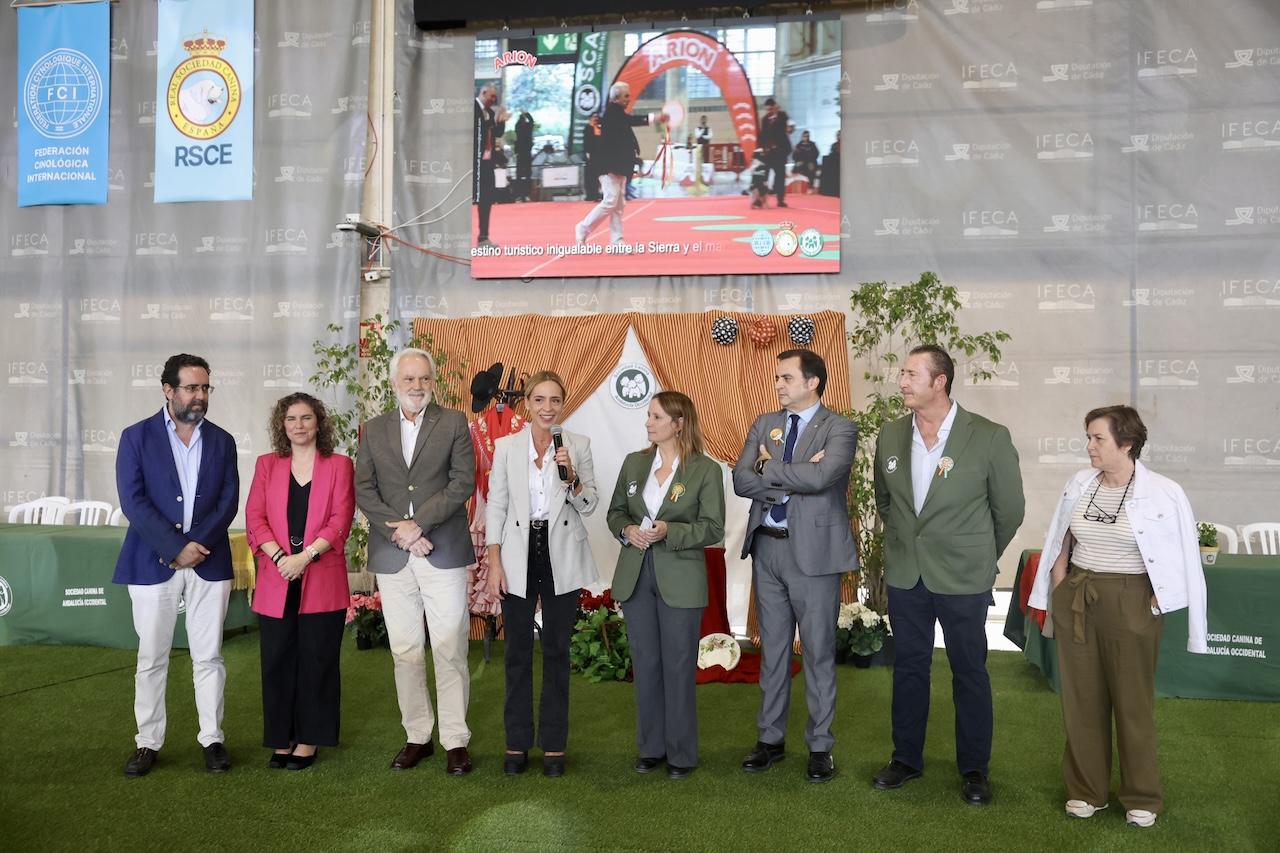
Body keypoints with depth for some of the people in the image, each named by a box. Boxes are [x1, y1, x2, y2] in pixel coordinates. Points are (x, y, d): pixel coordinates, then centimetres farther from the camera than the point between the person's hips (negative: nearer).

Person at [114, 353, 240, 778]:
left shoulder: (221, 441, 9)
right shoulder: (136, 437, 1)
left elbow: (229, 501, 2)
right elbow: (132, 500, -7)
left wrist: (198, 544, -12)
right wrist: (176, 548, -14)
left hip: (209, 562, 2)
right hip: (152, 563, -2)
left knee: (209, 656, 6)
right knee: (151, 657, 6)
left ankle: (212, 738, 15)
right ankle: (148, 742, 17)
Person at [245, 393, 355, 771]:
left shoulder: (339, 466, 4)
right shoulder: (267, 465, 11)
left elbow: (340, 521, -4)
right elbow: (254, 518, 3)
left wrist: (304, 556, -16)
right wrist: (280, 558, -12)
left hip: (322, 580, -2)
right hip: (275, 582, 2)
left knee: (317, 661, 4)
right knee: (277, 662, 5)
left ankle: (308, 740, 15)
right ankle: (282, 739, 17)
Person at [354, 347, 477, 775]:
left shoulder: (453, 422, 3)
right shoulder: (374, 429, 12)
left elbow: (463, 482, -5)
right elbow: (363, 489, 5)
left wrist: (418, 523, -13)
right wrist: (399, 531, -9)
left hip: (443, 552, -3)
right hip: (392, 556, 3)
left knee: (450, 651, -2)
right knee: (405, 652, 9)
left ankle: (455, 741, 6)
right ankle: (417, 736, 20)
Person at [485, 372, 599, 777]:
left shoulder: (578, 445, 1)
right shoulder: (506, 446, 2)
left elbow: (589, 506, 1)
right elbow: (495, 506, 3)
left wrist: (571, 475, -17)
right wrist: (494, 562, -3)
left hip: (562, 558, 0)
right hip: (519, 555, 0)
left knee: (556, 651, 7)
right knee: (517, 651, 7)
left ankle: (554, 745, 17)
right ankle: (516, 744, 19)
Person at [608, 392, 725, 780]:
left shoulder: (706, 470, -6)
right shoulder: (634, 463, 7)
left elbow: (713, 528, -8)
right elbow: (615, 512, 14)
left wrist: (669, 532, -21)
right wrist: (626, 529, -8)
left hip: (680, 581, -4)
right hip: (635, 576, 4)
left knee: (679, 667, 3)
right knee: (645, 664, 12)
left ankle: (682, 753, 17)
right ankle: (650, 747, 25)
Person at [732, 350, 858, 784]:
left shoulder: (839, 429, -7)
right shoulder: (764, 423, 9)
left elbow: (819, 477, -24)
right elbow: (741, 480, -3)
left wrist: (770, 470, -11)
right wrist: (793, 479, -14)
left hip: (813, 551, -5)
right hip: (767, 548, 5)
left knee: (818, 652, 6)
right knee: (772, 649, 14)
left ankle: (820, 746, 19)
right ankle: (771, 738, 27)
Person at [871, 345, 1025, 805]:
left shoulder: (989, 438, -13)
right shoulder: (891, 435, 0)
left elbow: (1009, 511, -1)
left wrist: (979, 558, 7)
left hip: (963, 577, -4)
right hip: (905, 574, 4)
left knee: (969, 672, 7)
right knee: (909, 666, 13)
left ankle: (974, 768, 23)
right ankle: (906, 758, 28)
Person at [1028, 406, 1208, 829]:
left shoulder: (1163, 492, -10)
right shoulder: (1080, 483, 3)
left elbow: (1182, 556, -3)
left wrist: (1155, 599, -8)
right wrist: (1060, 587, 6)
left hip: (1130, 603, -4)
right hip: (1076, 601, 4)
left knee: (1133, 700, 6)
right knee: (1081, 698, 10)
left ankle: (1142, 798, 23)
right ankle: (1087, 789, 24)